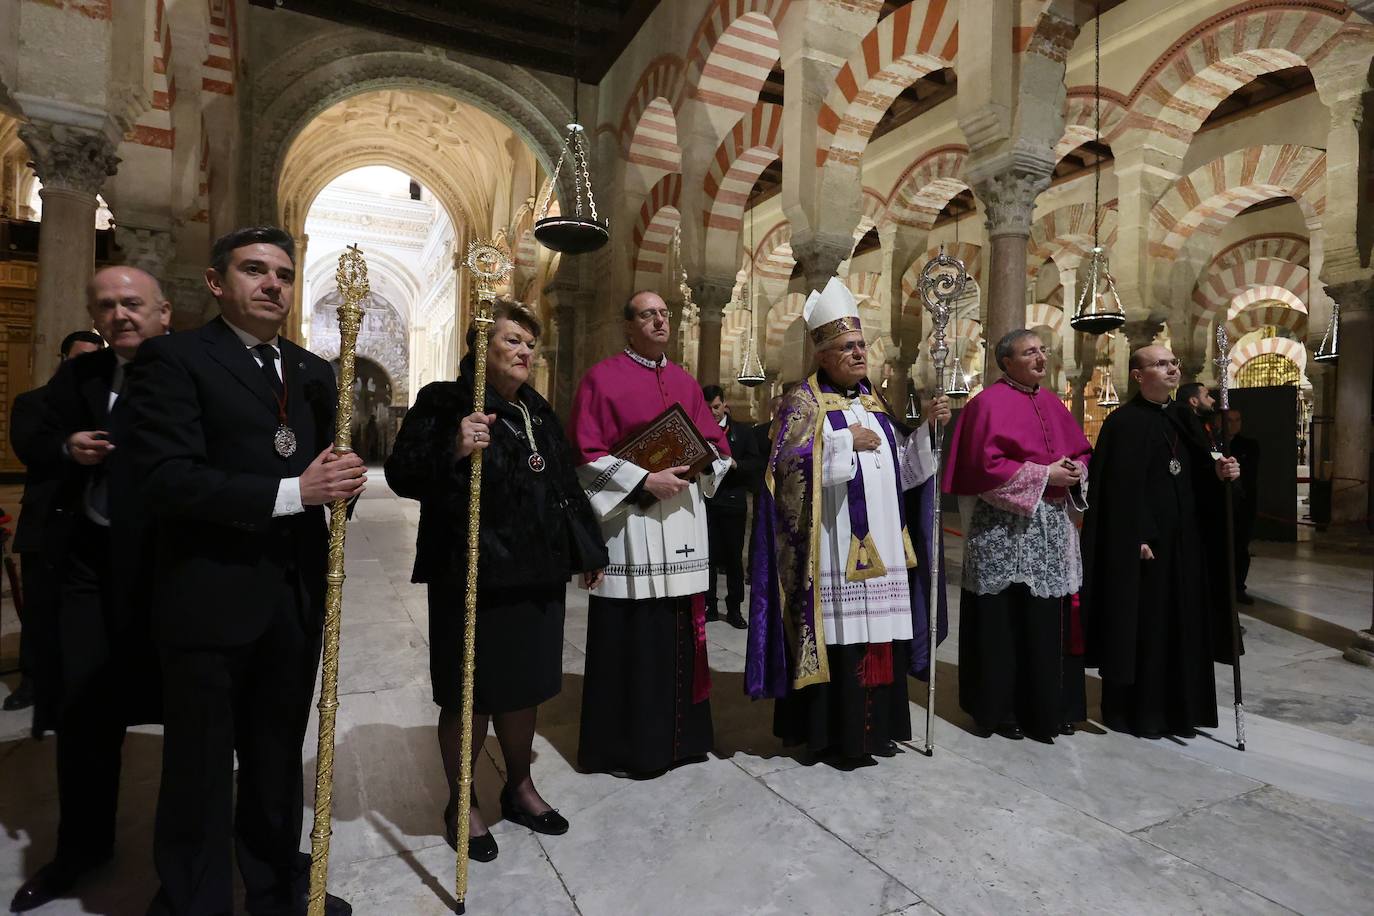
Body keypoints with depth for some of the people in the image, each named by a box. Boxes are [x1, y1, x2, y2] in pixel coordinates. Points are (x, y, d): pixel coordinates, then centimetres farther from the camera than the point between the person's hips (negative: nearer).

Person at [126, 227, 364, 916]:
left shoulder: (312, 371, 13)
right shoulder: (174, 358, -6)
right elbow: (163, 477, -18)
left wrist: (340, 481, -8)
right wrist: (291, 492, -21)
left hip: (296, 600, 6)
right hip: (210, 601, -5)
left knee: (279, 763, 20)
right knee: (200, 772, 10)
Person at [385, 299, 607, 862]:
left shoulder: (538, 412, 14)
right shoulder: (444, 402, -6)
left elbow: (566, 485, 17)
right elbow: (402, 475, -13)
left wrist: (589, 551, 16)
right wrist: (454, 450, -32)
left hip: (538, 573, 6)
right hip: (473, 576, -6)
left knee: (524, 684, 18)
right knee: (471, 694, 7)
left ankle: (520, 787, 38)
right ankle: (460, 804, 29)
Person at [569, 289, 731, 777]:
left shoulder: (686, 383, 16)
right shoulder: (602, 378, -1)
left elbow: (717, 443, 17)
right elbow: (586, 454, -8)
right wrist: (644, 480, -16)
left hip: (683, 524, 5)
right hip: (630, 522, -5)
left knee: (680, 631, 11)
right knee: (632, 637, -1)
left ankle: (679, 732, 26)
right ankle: (629, 742, 15)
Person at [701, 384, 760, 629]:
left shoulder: (740, 431, 7)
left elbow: (754, 461, 2)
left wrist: (735, 464, -15)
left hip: (733, 501, 1)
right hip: (705, 500, -1)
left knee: (734, 556, 6)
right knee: (708, 555, 5)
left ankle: (734, 608, 16)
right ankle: (710, 605, 16)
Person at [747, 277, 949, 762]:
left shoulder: (874, 401, 16)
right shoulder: (805, 402, -3)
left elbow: (901, 466, 17)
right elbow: (788, 464, -16)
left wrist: (928, 427, 3)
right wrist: (847, 441, -15)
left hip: (881, 543, 7)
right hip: (836, 544, -6)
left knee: (880, 630, 9)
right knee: (839, 631, -4)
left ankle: (877, 724, 23)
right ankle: (838, 731, 9)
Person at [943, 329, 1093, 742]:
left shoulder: (1052, 402, 15)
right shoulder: (989, 404, -9)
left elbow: (1082, 451, 20)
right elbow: (986, 466, -17)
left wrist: (1076, 472, -2)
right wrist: (1044, 475, -15)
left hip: (1053, 528, 7)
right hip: (1005, 530, -7)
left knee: (1050, 620, 11)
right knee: (1005, 621, 1)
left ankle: (1049, 705, 25)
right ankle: (1000, 708, 14)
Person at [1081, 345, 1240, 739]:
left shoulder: (1183, 417, 13)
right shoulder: (1123, 422, -10)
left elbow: (1195, 473, 16)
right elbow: (1119, 487, -17)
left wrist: (1218, 472, -5)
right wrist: (1137, 538, -21)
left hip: (1184, 538, 8)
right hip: (1140, 541, -7)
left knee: (1182, 623, 12)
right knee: (1139, 624, 0)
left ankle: (1177, 707, 26)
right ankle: (1131, 710, 13)